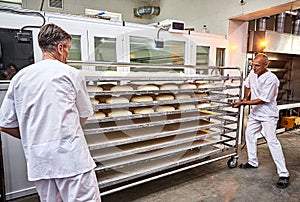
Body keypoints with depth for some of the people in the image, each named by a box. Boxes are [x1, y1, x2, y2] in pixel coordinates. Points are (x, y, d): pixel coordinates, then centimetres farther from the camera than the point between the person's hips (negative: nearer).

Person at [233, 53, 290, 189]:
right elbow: (248, 85, 22)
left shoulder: (271, 79, -24)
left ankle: (284, 174, -4)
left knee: (272, 141, -12)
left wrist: (242, 103, -22)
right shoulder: (253, 73, -1)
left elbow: (262, 100, -24)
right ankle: (253, 162, 32)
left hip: (268, 115, -8)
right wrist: (245, 98, 10)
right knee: (249, 134, 15)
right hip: (255, 112, 8)